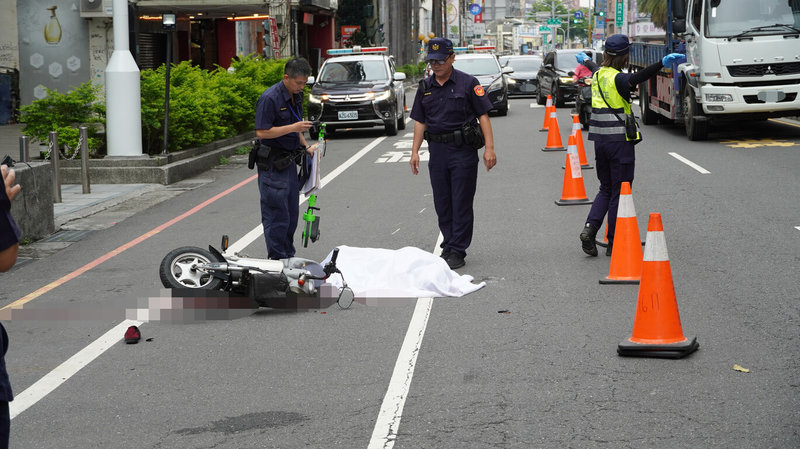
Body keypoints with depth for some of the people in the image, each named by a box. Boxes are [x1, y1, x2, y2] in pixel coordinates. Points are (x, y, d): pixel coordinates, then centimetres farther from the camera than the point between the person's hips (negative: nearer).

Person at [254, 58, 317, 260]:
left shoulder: (296, 96, 10)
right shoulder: (269, 98, -18)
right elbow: (261, 132, -21)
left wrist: (306, 147, 11)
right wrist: (293, 128, -24)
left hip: (289, 162, 9)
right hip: (272, 165, -9)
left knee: (291, 213, 13)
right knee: (277, 215, -5)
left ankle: (289, 257, 22)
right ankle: (277, 260, 1)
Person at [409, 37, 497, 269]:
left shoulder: (468, 83, -3)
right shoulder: (425, 87, 10)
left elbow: (483, 115, -4)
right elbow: (420, 122, 14)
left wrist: (489, 148, -12)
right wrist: (415, 151, 6)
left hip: (463, 149, -5)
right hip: (437, 150, 5)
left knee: (461, 204, -3)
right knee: (442, 204, 9)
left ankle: (457, 252, 1)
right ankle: (448, 246, 20)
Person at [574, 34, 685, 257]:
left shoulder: (598, 75, 8)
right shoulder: (618, 79, -15)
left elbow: (594, 68, 33)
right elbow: (636, 78, -37)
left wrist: (585, 60, 57)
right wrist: (662, 63, -52)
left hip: (600, 141, 7)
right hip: (620, 140, -7)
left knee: (606, 189, 18)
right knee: (619, 192, 1)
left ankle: (590, 228, -2)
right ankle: (614, 244, 4)